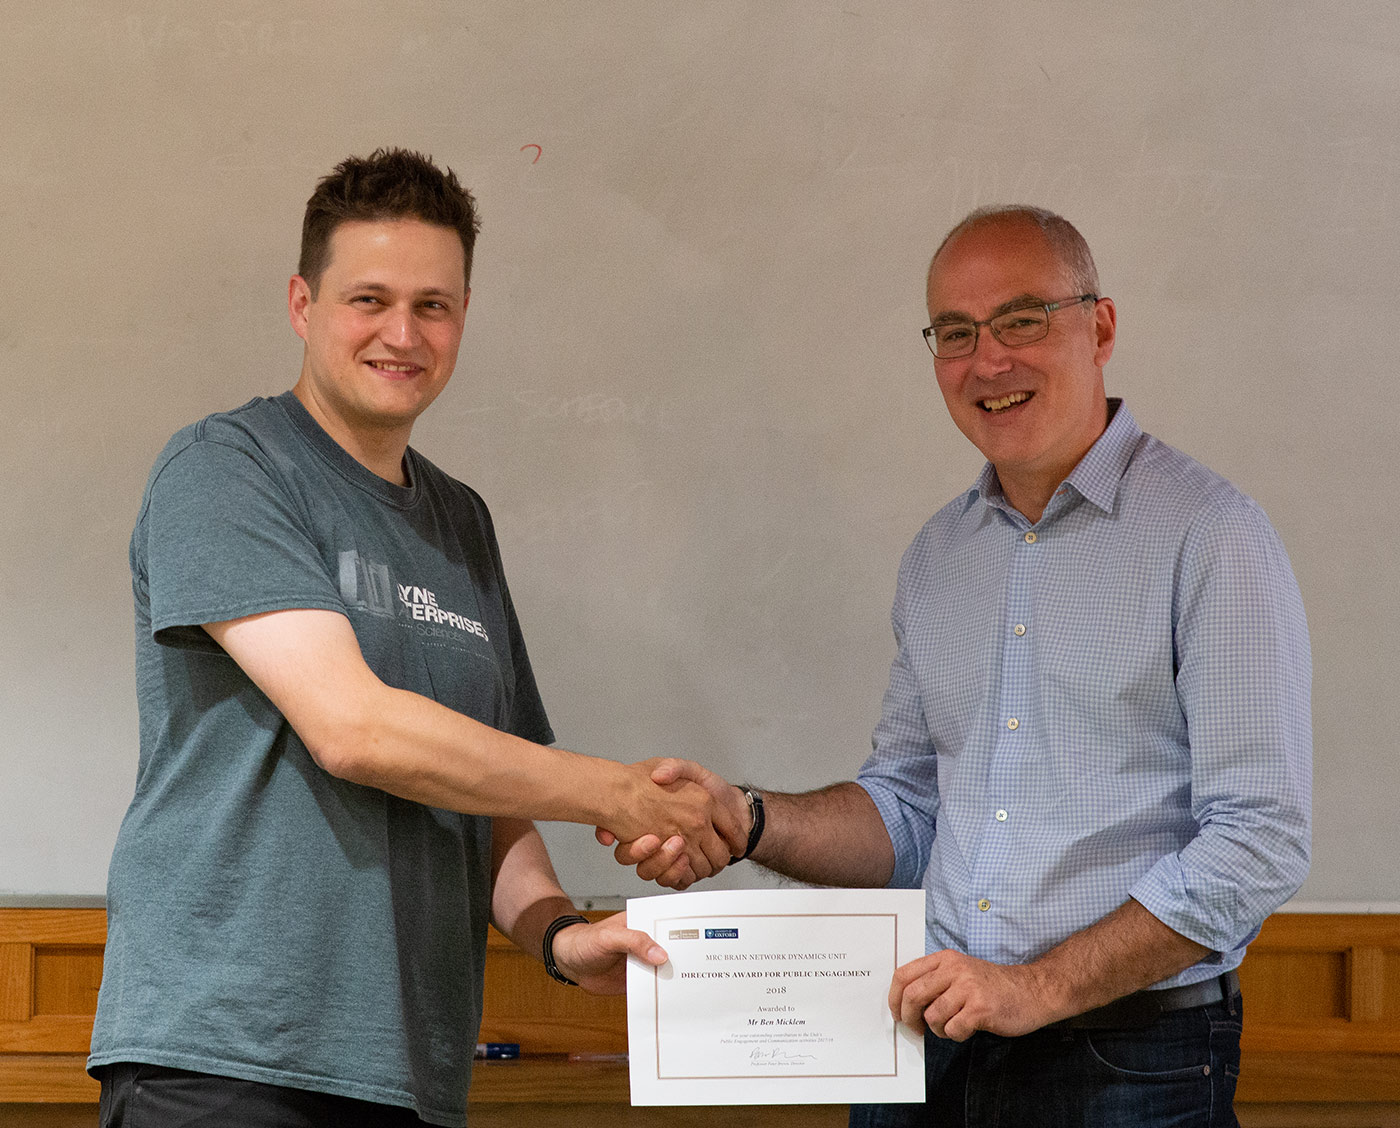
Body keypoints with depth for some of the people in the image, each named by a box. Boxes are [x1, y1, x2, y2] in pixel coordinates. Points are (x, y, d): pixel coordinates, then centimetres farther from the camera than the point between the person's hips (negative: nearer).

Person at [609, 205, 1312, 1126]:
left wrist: (1037, 988, -18)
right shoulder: (938, 557, 11)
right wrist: (747, 820, -1)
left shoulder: (1207, 534, -9)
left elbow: (1260, 842, -15)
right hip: (929, 1049, 6)